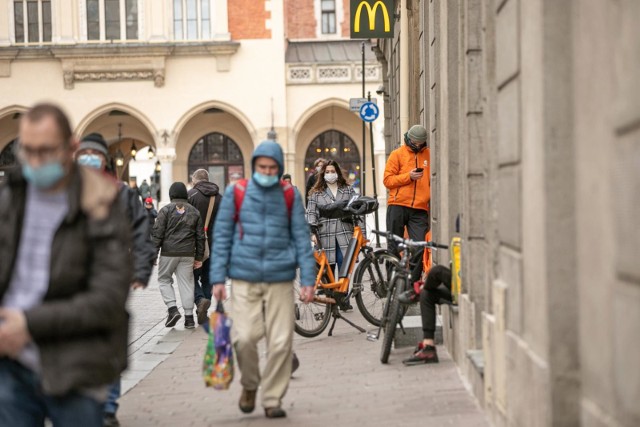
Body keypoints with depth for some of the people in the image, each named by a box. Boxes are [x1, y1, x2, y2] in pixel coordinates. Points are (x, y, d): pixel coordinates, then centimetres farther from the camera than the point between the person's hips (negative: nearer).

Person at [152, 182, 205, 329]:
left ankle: (172, 309, -4)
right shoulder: (194, 212, 11)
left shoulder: (166, 210, -1)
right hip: (188, 254, 3)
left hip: (169, 252, -3)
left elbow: (157, 233, -5)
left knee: (164, 279, 12)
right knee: (186, 283, 6)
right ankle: (189, 317, 4)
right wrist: (199, 257, 17)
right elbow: (200, 236, 12)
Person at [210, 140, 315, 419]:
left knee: (281, 342, -2)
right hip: (244, 280, -1)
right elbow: (221, 236, 6)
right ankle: (249, 385, 19)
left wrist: (308, 280, 1)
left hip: (280, 280, 1)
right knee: (245, 338, -10)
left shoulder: (290, 196, 6)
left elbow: (301, 238, 8)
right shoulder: (236, 193, 3)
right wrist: (218, 278, 0)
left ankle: (272, 398, 14)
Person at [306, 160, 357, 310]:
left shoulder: (348, 190, 14)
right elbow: (311, 213, 4)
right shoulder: (316, 193, 10)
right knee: (328, 268, 0)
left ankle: (343, 298, 0)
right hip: (325, 235, 0)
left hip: (344, 234, 0)